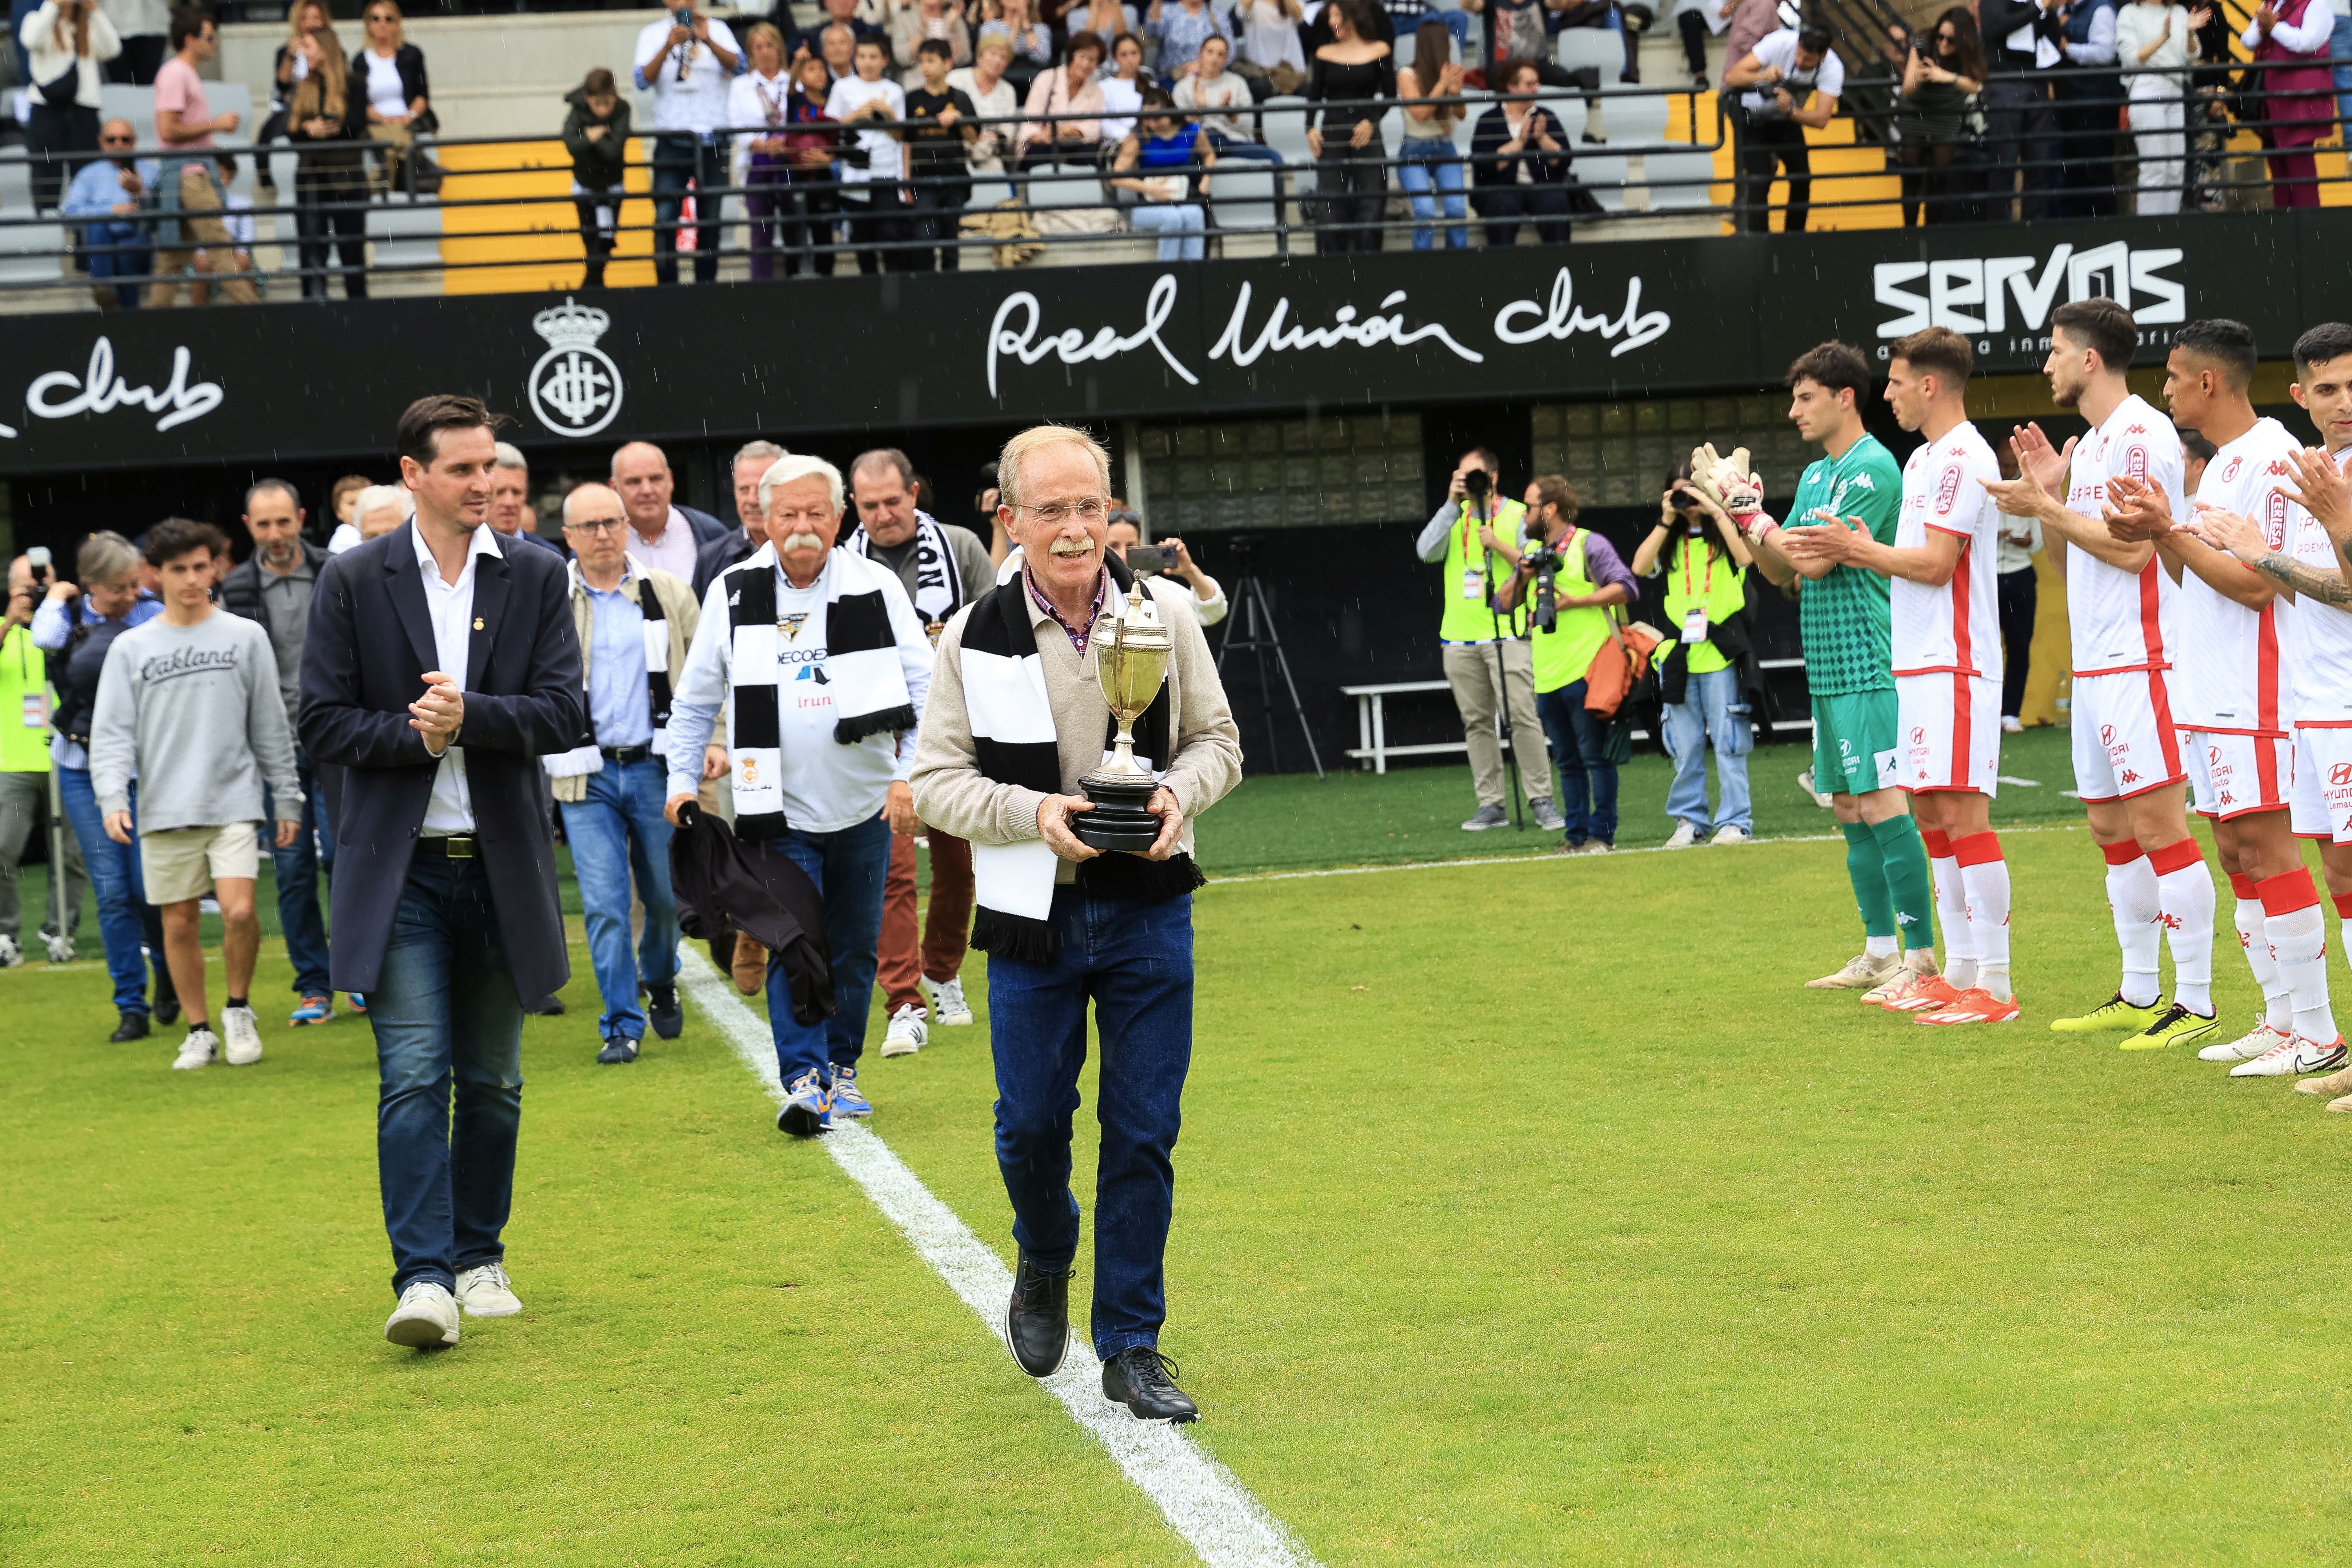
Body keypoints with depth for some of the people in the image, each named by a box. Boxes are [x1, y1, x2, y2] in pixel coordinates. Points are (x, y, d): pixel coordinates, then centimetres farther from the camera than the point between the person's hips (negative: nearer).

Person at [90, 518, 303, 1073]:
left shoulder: (246, 637, 6)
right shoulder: (131, 648, 6)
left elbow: (271, 726, 9)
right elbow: (112, 733, 2)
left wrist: (287, 799, 8)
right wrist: (113, 798, -13)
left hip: (234, 803, -1)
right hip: (163, 811, 1)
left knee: (240, 911, -15)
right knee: (179, 925, 4)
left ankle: (238, 1009, 8)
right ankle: (199, 1031, 18)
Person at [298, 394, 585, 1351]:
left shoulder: (537, 579, 4)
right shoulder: (353, 581, 1)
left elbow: (566, 714, -4)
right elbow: (322, 721, -2)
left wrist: (471, 716, -19)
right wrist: (413, 734, -17)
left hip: (502, 867, 2)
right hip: (400, 872, -2)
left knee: (492, 1082, 11)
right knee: (413, 1076, -11)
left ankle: (480, 1258, 24)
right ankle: (423, 1279, -15)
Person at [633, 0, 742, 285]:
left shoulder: (716, 28, 7)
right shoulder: (652, 33, 5)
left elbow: (738, 65, -10)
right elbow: (643, 81, -9)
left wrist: (708, 41, -26)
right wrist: (669, 46, -23)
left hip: (712, 140, 1)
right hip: (671, 141, -1)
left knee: (710, 220, 4)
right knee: (665, 218, -9)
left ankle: (706, 285, 11)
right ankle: (666, 289, -6)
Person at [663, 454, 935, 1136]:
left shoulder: (876, 588, -2)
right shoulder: (733, 593, 1)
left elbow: (925, 688, -2)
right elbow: (694, 700, 10)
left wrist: (911, 774, -12)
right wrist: (682, 781, 4)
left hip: (865, 805, 1)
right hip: (781, 810, -1)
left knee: (855, 947, 11)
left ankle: (842, 1067, 26)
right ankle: (804, 1080, -12)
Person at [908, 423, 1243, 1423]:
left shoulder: (1163, 615, 0)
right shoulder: (976, 638, -4)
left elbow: (1218, 742, 9)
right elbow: (934, 780, -2)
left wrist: (1180, 796, -12)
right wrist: (1034, 814, -17)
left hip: (1148, 910, 1)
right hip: (1033, 915, -1)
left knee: (1143, 1133, 2)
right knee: (1031, 1124, 5)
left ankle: (1132, 1346, 14)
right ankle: (1045, 1265, 37)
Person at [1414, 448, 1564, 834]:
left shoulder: (1517, 515, 4)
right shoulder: (1455, 516, 14)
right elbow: (1426, 551, -3)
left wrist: (1498, 545, -13)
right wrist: (1452, 504, -6)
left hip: (1506, 632, -4)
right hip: (1460, 638, 4)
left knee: (1522, 716, -12)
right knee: (1476, 722, 4)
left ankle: (1541, 800, -9)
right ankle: (1491, 804, 8)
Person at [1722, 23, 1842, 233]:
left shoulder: (1833, 69, -24)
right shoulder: (1780, 42, -31)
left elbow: (1821, 119, -30)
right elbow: (1731, 77, -34)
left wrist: (1790, 110, -49)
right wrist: (1763, 76, -54)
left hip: (1787, 119, 3)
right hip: (1752, 115, -3)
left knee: (1802, 180, -6)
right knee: (1760, 180, -16)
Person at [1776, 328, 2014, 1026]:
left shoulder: (1964, 457, -13)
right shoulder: (1924, 459, 18)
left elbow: (1934, 562, -18)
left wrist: (1858, 549, -8)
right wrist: (1859, 551, 8)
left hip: (1954, 667, -10)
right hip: (1919, 664, 10)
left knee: (1962, 814, -10)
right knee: (1931, 813, 12)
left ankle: (1995, 985, -9)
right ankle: (1959, 971, 18)